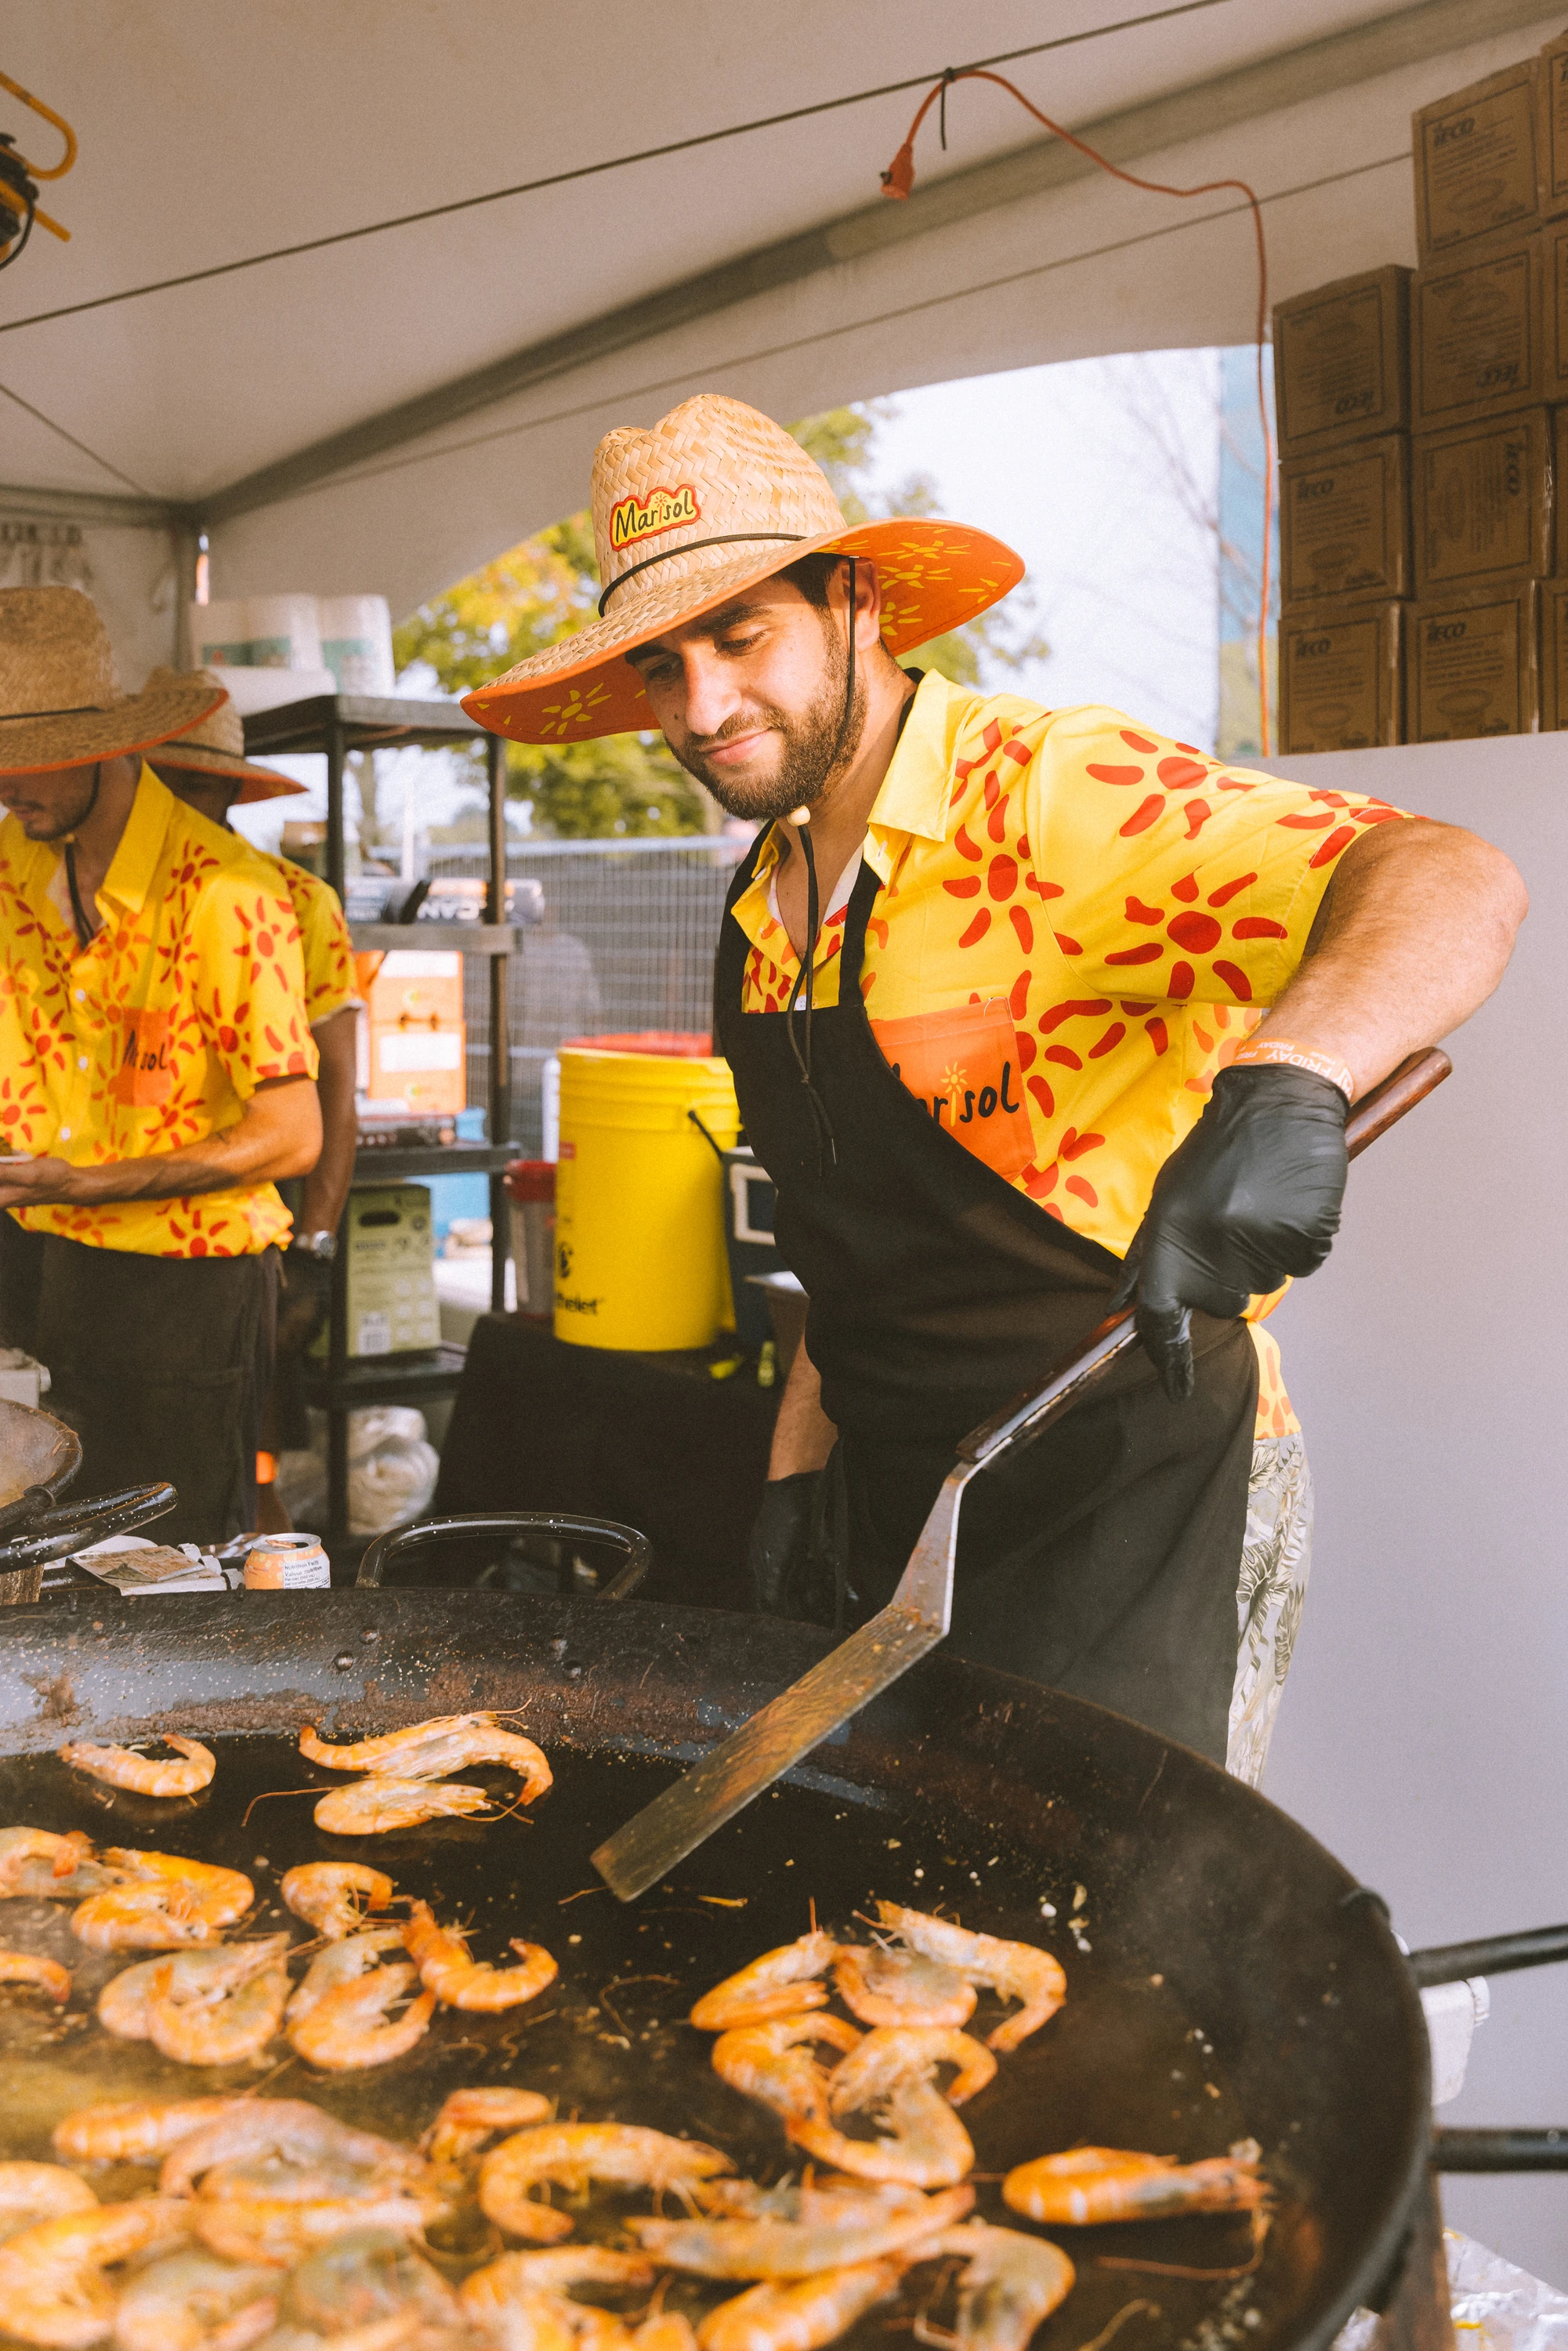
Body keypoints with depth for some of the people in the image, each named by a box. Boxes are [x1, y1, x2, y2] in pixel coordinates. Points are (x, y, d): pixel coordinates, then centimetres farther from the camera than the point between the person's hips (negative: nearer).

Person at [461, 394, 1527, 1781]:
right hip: (904, 1505, 8)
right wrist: (802, 1455, 14)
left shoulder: (1049, 794, -18)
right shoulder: (766, 910, 8)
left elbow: (1454, 886, -31)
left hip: (1131, 1495, -7)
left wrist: (1285, 1081, -49)